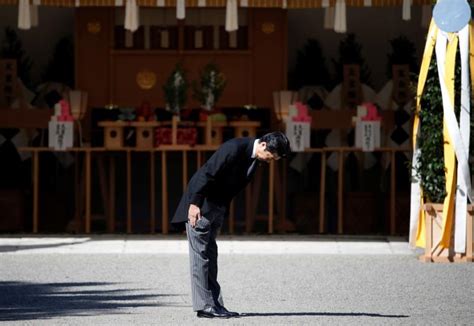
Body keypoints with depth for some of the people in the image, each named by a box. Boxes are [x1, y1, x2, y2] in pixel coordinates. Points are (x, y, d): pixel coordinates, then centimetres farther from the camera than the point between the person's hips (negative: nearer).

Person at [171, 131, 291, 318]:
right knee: (200, 253, -8)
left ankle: (214, 304, 12)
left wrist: (223, 211, 15)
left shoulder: (255, 159, 5)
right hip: (200, 206, -9)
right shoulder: (235, 148, -23)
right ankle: (204, 305, -9)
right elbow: (207, 174, -25)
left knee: (210, 254, 10)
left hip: (217, 208, 9)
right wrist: (194, 203, -27)